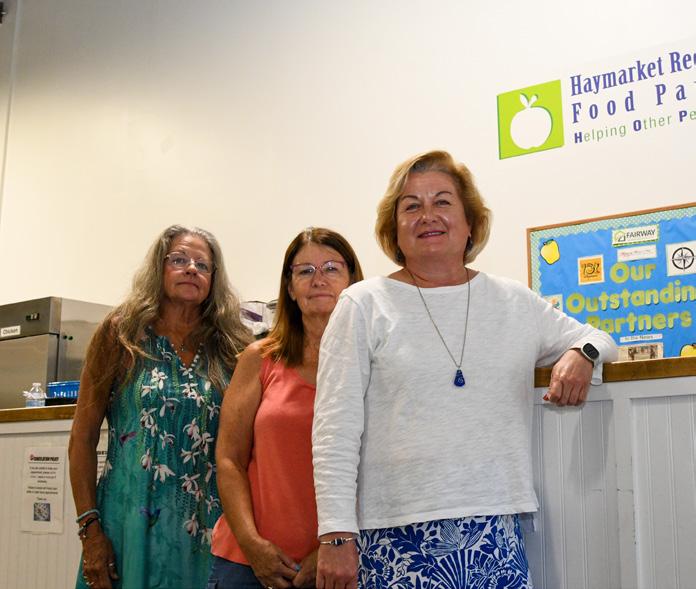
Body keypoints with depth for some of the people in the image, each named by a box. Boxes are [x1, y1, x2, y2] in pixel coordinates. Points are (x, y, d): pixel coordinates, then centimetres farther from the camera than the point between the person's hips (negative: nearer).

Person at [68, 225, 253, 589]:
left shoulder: (229, 348, 6)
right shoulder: (122, 334, 0)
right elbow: (83, 438, -1)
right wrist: (89, 529, -8)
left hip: (207, 531, 2)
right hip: (132, 525, -2)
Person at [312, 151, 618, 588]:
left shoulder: (516, 303, 11)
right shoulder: (364, 306, 1)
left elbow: (594, 338, 24)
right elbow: (336, 433, -3)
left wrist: (582, 354, -1)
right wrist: (337, 535, -10)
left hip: (496, 533, 3)